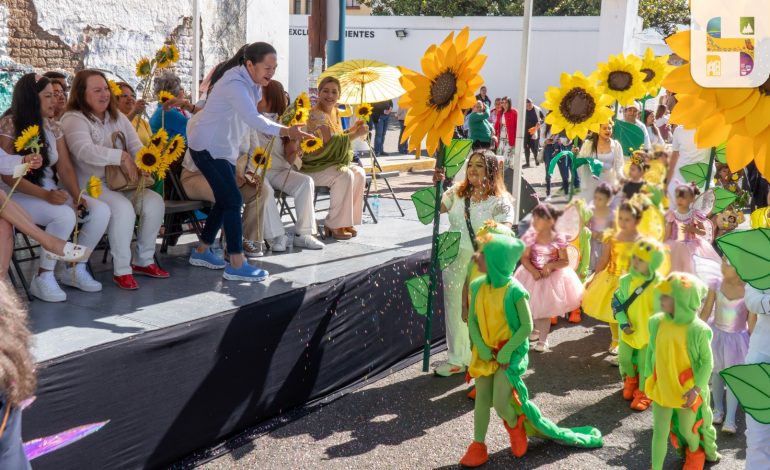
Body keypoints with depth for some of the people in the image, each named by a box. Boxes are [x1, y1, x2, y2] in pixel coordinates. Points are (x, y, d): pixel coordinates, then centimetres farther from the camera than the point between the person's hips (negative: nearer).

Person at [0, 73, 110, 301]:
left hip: (53, 192, 7)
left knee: (101, 210, -14)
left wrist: (77, 196, -14)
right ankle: (43, 278, -16)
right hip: (19, 196, -7)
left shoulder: (53, 127, 10)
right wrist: (45, 195, -28)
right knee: (65, 215, -34)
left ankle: (75, 269, 2)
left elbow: (65, 167, 3)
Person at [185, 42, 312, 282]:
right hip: (207, 146, -10)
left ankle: (201, 251, 26)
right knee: (233, 200, -14)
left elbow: (252, 117, 6)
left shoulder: (253, 84, 6)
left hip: (224, 148, 10)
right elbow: (253, 119, -37)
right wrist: (285, 131, -48)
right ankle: (236, 265, -12)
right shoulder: (235, 83, -24)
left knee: (225, 201, 12)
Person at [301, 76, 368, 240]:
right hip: (313, 165, -9)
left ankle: (346, 222, -5)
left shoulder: (335, 112, 12)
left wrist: (352, 129, 7)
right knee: (344, 176, -29)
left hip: (331, 162, 9)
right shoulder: (316, 114, -17)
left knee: (359, 173, -10)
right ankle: (335, 226, -20)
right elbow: (330, 141, -26)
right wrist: (356, 134, -25)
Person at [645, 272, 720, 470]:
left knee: (688, 430, 18)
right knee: (659, 432, 9)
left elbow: (707, 362, -11)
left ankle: (695, 454, 50)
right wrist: (648, 378, 6)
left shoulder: (697, 329, -21)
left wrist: (697, 388, -18)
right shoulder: (657, 322, -10)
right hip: (661, 389, 3)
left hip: (687, 392, -2)